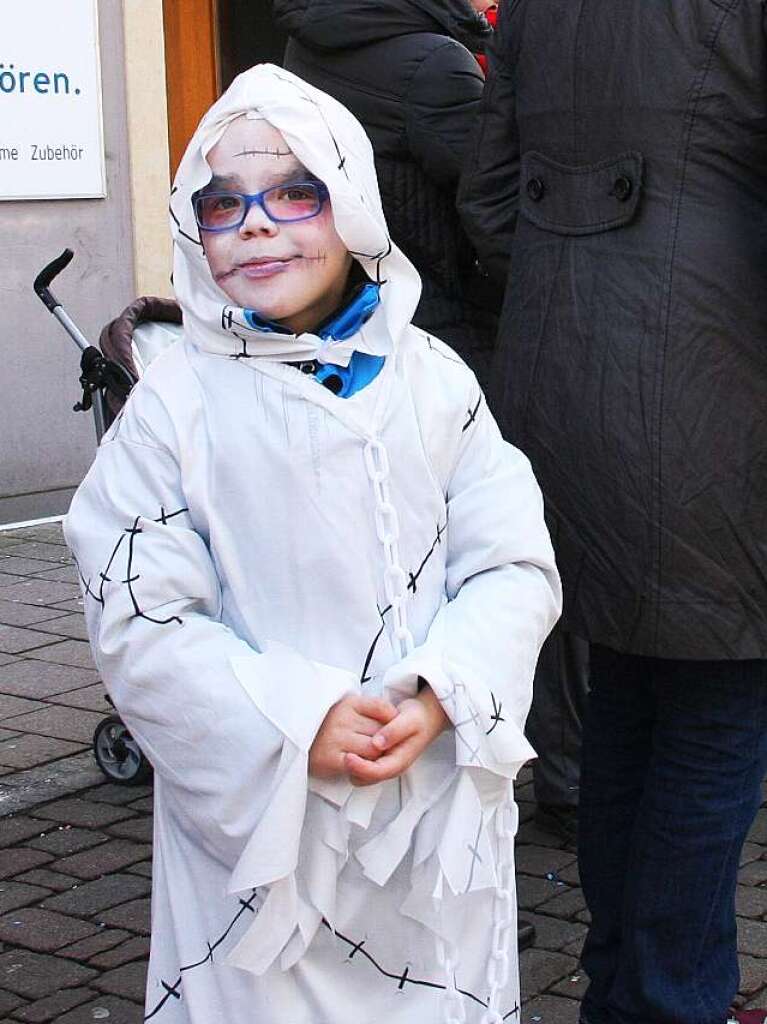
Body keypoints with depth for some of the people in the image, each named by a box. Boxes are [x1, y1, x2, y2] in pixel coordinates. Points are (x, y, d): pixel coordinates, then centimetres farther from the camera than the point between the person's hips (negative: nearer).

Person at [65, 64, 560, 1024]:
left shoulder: (432, 378, 0)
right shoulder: (175, 403, -7)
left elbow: (515, 567, -1)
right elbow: (138, 626, -10)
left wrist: (442, 696, -18)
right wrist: (297, 724, -19)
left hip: (443, 801, 3)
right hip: (258, 813, -2)